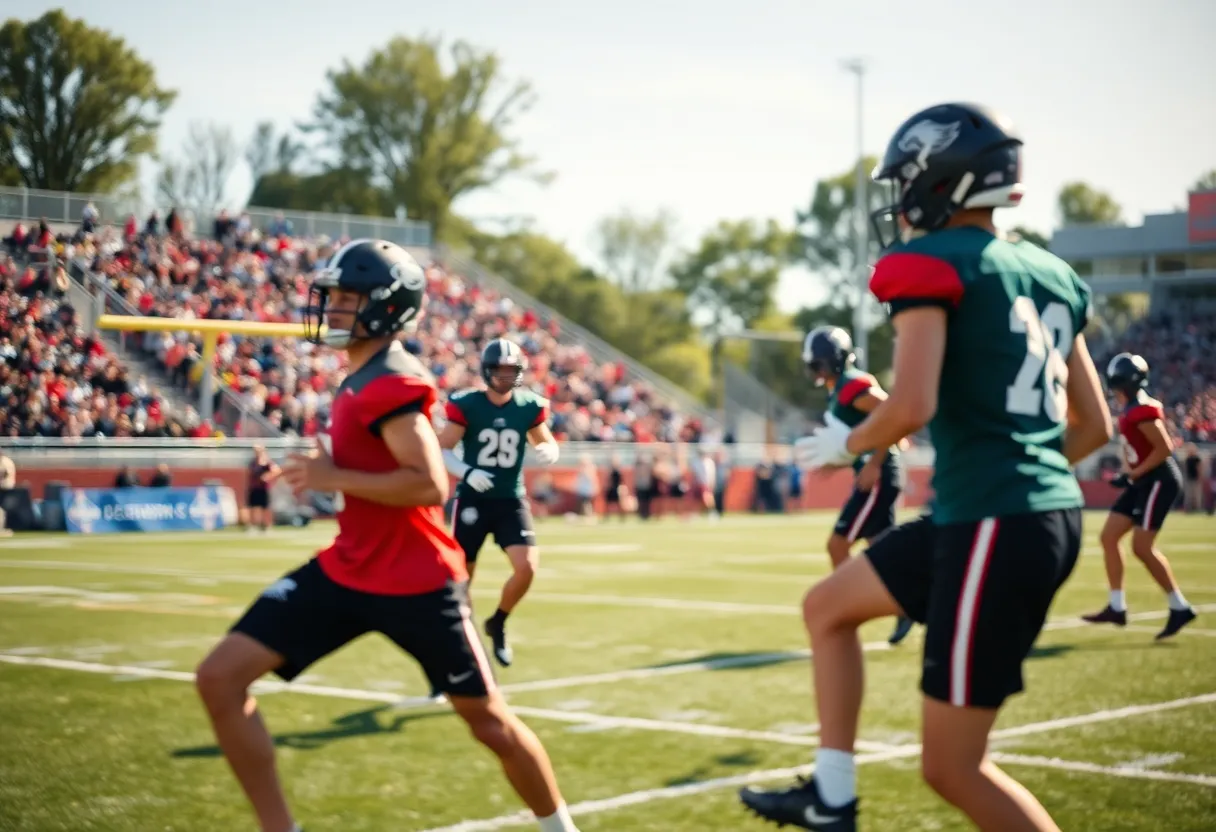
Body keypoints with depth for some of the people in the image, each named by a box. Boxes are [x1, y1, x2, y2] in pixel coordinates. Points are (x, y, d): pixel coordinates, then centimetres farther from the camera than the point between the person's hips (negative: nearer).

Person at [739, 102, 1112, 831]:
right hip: (1049, 511, 9)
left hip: (992, 528, -9)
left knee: (954, 766, 0)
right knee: (828, 607, 24)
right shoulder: (1051, 275, 14)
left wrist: (848, 444, -1)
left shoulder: (933, 265, -10)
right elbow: (1095, 427, 16)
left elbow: (911, 407, -22)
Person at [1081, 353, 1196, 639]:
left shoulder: (1142, 411, -19)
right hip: (1144, 482, 10)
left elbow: (1164, 448, -22)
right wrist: (1128, 474, 9)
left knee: (1142, 548, -10)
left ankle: (1180, 608, 1)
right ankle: (1117, 607, 10)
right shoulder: (1131, 410, 11)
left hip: (1159, 481, -10)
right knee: (1109, 536, 7)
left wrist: (1133, 474, -18)